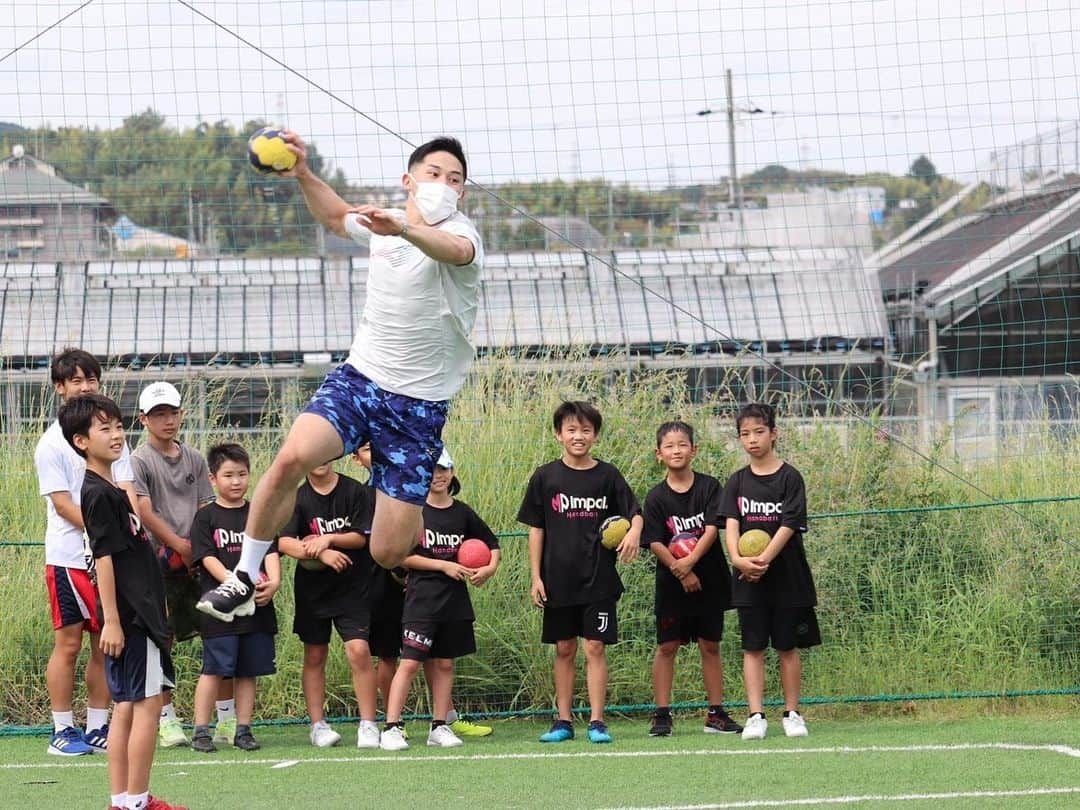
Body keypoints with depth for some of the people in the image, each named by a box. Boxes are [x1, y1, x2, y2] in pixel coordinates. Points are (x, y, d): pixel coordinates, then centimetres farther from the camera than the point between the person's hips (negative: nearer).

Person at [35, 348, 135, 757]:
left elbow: (126, 490, 3)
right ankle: (63, 731, 5)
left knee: (106, 645, 6)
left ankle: (98, 728, 13)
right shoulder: (52, 443, -4)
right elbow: (62, 504, -10)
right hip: (69, 557, -5)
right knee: (68, 644, -2)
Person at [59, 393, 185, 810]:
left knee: (127, 706, 10)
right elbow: (104, 558, -18)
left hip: (138, 613, 10)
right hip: (129, 617, -10)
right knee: (147, 702, -8)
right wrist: (111, 620, -21)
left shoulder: (111, 490, 16)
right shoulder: (100, 495, -14)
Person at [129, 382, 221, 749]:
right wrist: (180, 546, -14)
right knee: (161, 641, -2)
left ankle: (228, 718, 7)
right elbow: (145, 512, -10)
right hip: (159, 563, -5)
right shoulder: (139, 461, -1)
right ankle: (166, 719, 5)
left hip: (197, 562, 5)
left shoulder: (194, 459, 15)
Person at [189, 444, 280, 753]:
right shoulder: (205, 518, 1)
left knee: (248, 670, 7)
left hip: (257, 604, 3)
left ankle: (243, 730, 13)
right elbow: (208, 558, -8)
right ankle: (201, 730, 0)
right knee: (214, 669, -4)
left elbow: (271, 552, 3)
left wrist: (273, 581, -17)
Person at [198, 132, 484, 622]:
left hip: (418, 407, -4)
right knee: (292, 456, -28)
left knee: (388, 554, -7)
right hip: (358, 378, 4)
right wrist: (303, 174, 14)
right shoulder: (383, 222, 6)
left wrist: (404, 228, -61)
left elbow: (454, 250, -41)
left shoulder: (459, 233, -13)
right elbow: (335, 217, 31)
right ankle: (244, 580, -14)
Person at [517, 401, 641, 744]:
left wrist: (633, 532, -20)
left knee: (595, 647, -3)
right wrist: (535, 577, 0)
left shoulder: (607, 475, 2)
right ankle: (563, 721, 13)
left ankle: (596, 722, -1)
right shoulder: (545, 477, 3)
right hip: (558, 580, 1)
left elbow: (634, 512, 4)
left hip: (599, 578, -1)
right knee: (564, 649, 8)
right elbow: (536, 529, 5)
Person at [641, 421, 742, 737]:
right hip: (671, 584, 0)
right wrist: (680, 571, -19)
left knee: (710, 645, 6)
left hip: (709, 579, 0)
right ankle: (661, 715, 4)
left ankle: (716, 714, 12)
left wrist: (690, 561, -22)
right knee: (667, 646, 0)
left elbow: (712, 529, -11)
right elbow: (655, 542, -8)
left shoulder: (709, 487, -1)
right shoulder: (656, 497, -2)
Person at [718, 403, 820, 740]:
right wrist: (738, 559, -22)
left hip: (786, 576, -2)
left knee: (787, 647, 4)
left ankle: (791, 713, 12)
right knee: (753, 647, 0)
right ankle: (756, 716, 1)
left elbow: (788, 525, -11)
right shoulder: (737, 482, 7)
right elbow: (731, 523, -4)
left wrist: (764, 560, -22)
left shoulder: (789, 477, -3)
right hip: (748, 579, 2)